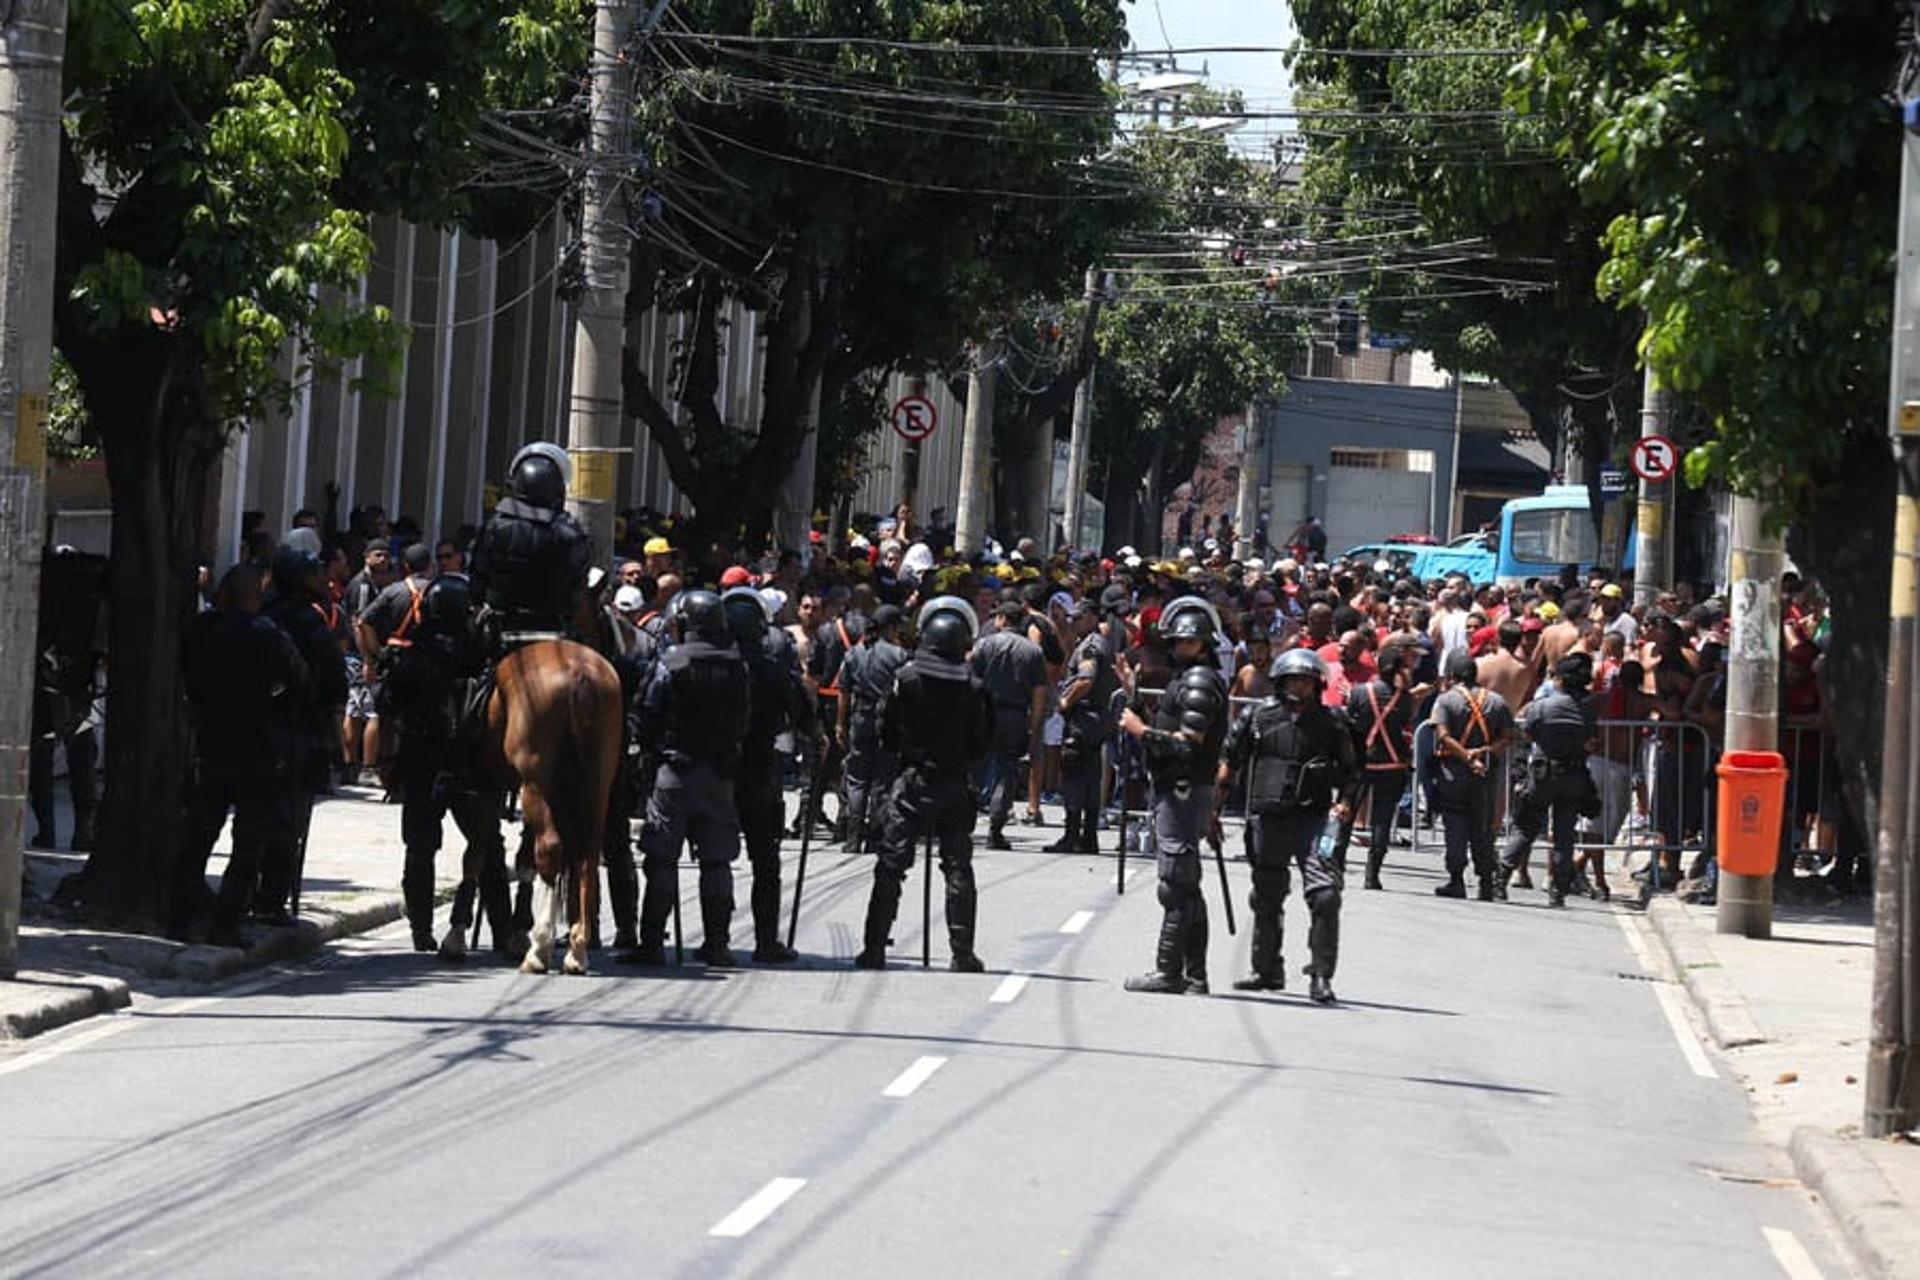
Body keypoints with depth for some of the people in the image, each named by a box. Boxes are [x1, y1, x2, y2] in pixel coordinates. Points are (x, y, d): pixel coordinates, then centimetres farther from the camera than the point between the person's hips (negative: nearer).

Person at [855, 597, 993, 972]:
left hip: (912, 785, -1)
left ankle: (875, 948, 2)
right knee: (958, 868, 8)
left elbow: (887, 734, -3)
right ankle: (962, 952, 6)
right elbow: (985, 743, 0)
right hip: (956, 786, 1)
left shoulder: (907, 678, -8)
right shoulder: (974, 687, -7)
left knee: (891, 866, 4)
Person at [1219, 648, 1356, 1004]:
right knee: (1266, 900, 13)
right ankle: (1267, 971, 30)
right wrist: (1214, 809, 7)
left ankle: (1321, 976, -10)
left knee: (1325, 895, -16)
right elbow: (1229, 762, 9)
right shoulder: (1259, 717, 2)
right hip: (1268, 820, 2)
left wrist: (1344, 802, -6)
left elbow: (1349, 771, 12)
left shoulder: (1331, 722, 3)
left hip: (1314, 820, -1)